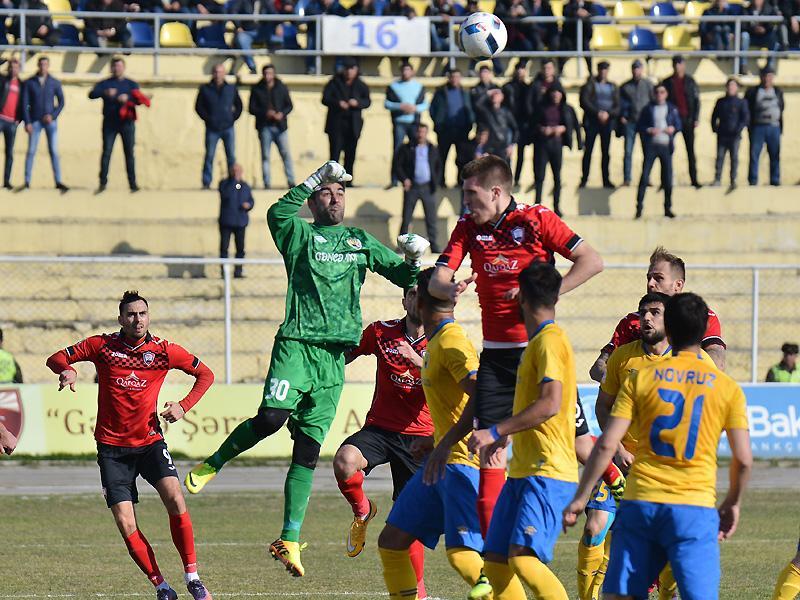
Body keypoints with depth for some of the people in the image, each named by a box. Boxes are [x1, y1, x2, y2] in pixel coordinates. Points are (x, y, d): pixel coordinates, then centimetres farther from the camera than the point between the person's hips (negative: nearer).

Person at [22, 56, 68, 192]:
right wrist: (27, 122, -9)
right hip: (35, 122, 0)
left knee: (54, 151, -2)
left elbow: (61, 102, 6)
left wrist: (53, 115, -8)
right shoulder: (29, 83, 1)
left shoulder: (55, 83, 3)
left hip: (50, 121, 0)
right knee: (31, 151, -2)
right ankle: (27, 181, 1)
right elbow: (25, 104, -1)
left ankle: (58, 181, 0)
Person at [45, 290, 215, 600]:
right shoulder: (102, 345, -2)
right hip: (112, 447, 0)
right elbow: (56, 359, 5)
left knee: (175, 500, -22)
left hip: (150, 441, 0)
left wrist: (184, 406, -5)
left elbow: (205, 374, 10)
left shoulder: (163, 350, -2)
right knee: (126, 525, -9)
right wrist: (67, 370, -18)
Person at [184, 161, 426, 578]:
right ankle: (213, 463, 7)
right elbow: (278, 214, -15)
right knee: (271, 418, -22)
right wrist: (315, 179, -13)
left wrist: (413, 260, 2)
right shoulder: (301, 234, 6)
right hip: (297, 344, -4)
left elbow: (402, 276, 24)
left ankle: (289, 540, 1)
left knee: (308, 450, 1)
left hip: (335, 356, 4)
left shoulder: (361, 241, 20)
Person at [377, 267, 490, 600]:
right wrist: (434, 441, 31)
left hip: (464, 462, -10)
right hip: (442, 461, 10)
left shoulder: (451, 339, -14)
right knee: (391, 541, 11)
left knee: (461, 554, -23)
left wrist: (447, 442, -32)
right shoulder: (436, 341, 16)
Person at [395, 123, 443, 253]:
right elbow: (398, 165, 3)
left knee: (431, 218, 1)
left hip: (428, 187, 1)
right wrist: (404, 179, -12)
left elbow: (439, 167, 18)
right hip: (412, 187, -1)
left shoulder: (433, 150, 11)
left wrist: (435, 182, 4)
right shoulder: (406, 149, 5)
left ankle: (434, 245, 6)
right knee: (406, 218, -1)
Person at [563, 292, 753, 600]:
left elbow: (606, 445, -1)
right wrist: (732, 503, 19)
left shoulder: (641, 378, 4)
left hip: (640, 504, 1)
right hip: (694, 510, -1)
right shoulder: (727, 387, 3)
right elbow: (743, 460, 2)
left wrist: (580, 498, 6)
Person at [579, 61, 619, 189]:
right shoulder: (590, 85, 4)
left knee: (605, 152, 2)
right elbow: (585, 102, -6)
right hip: (592, 121, -2)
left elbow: (617, 107, 8)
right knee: (588, 150, -5)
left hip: (607, 122, 2)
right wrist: (597, 113, -16)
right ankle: (584, 179, -3)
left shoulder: (613, 87, 13)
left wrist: (608, 114, -12)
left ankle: (606, 180, 6)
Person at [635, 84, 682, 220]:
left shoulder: (672, 109, 12)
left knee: (668, 178, 2)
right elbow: (639, 126, 5)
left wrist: (673, 128, -8)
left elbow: (678, 125, 14)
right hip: (651, 146, -2)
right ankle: (639, 207, -7)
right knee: (644, 176, -9)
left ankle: (668, 208, 13)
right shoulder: (648, 109, 7)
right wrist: (649, 130, -13)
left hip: (666, 147, 2)